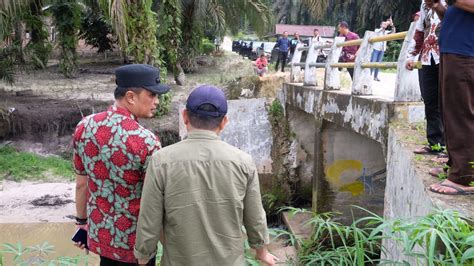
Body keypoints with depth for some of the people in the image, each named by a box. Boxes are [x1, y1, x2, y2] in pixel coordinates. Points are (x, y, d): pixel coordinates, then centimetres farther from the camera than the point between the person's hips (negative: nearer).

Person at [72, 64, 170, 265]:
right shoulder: (146, 141, -26)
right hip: (134, 242, -5)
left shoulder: (84, 127, -9)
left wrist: (82, 221, 16)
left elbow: (81, 183, 2)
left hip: (99, 233, 5)